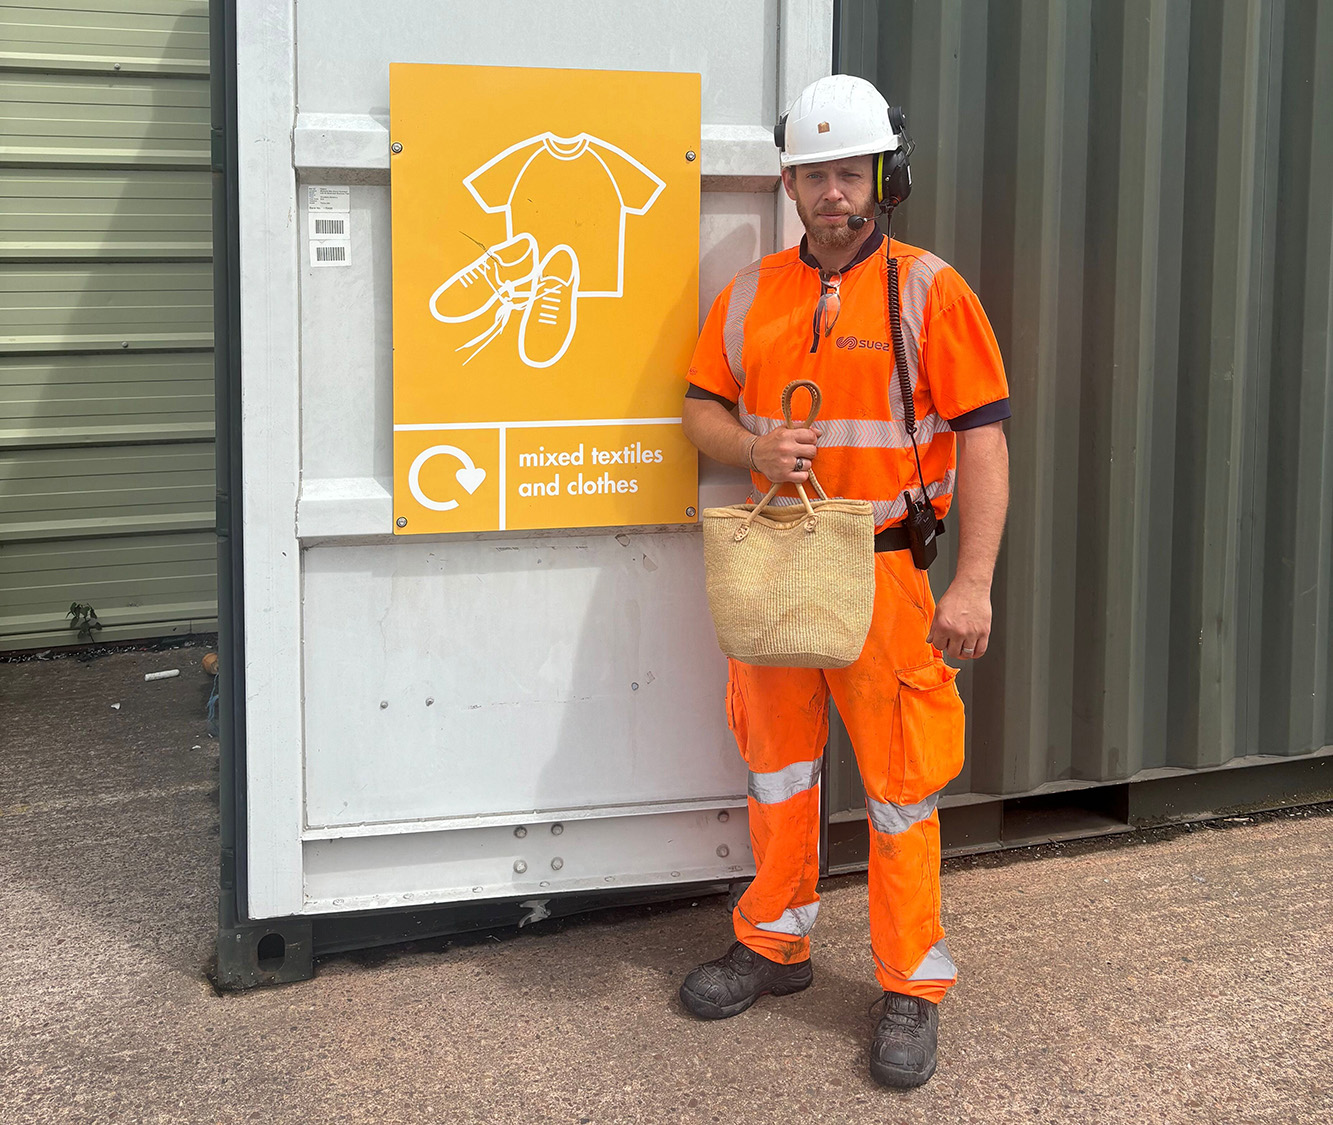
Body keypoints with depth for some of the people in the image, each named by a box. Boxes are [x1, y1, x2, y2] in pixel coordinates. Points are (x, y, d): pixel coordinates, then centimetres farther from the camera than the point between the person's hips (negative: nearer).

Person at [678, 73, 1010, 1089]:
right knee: (778, 766, 16)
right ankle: (775, 947, 32)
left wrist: (974, 582, -19)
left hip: (886, 574, -4)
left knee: (900, 786, 1)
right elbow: (702, 408, 13)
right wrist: (752, 448, -12)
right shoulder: (751, 294, 7)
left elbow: (983, 438, -11)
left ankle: (913, 988, 13)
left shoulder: (928, 291, -7)